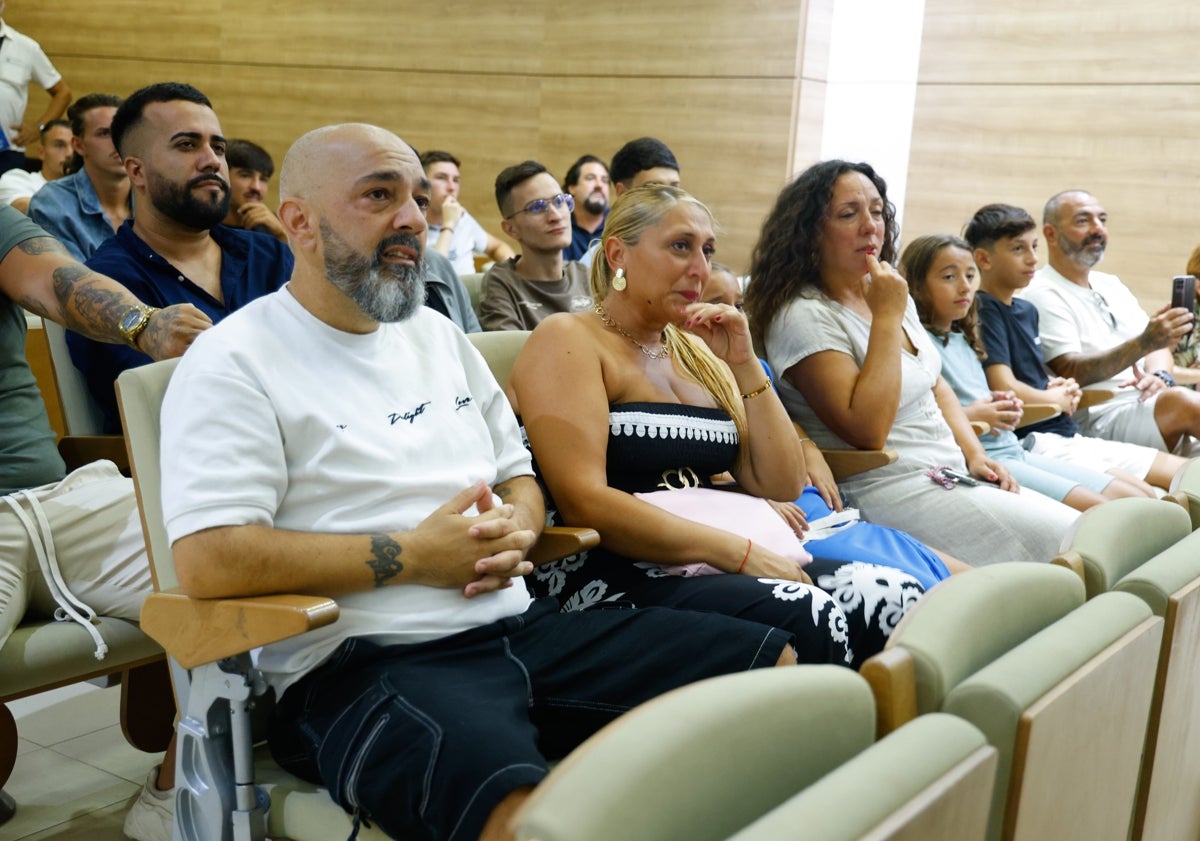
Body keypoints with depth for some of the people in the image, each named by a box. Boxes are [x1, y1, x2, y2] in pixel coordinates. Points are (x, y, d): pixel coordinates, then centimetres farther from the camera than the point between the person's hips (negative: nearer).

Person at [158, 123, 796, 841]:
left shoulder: (438, 333, 20)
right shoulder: (234, 363, -4)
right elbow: (206, 561, -15)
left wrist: (515, 528, -1)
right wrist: (413, 556, -13)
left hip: (519, 625, 8)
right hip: (364, 665, -7)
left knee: (777, 664, -1)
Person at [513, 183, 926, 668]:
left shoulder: (697, 353, 19)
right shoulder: (568, 341, -1)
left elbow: (780, 487, 13)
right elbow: (583, 504, -16)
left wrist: (744, 365, 3)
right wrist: (737, 551, -19)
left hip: (710, 565, 7)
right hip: (610, 575, -7)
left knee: (895, 595, -16)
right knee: (804, 618, -31)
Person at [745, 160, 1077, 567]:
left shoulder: (892, 294, 11)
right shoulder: (803, 316, -17)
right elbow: (866, 430, -25)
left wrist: (974, 453, 5)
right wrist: (887, 317, -22)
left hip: (953, 474, 9)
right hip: (892, 490, -9)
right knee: (1067, 544, -12)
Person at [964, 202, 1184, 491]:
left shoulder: (1027, 310, 17)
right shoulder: (983, 313, -13)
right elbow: (1004, 388, -22)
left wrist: (1065, 388, 7)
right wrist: (1056, 399, -3)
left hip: (1069, 435, 10)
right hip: (1034, 441, -10)